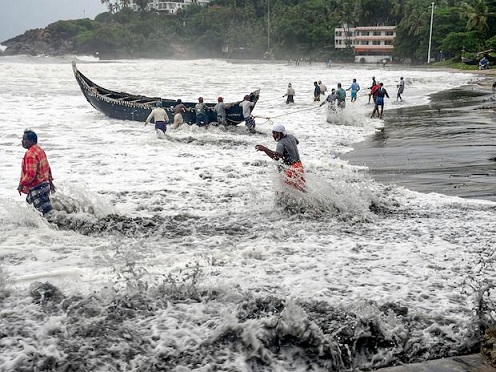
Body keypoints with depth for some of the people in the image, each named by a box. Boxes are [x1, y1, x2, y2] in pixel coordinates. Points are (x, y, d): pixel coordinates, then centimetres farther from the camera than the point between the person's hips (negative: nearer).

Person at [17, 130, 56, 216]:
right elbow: (47, 168, 18)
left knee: (46, 210, -8)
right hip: (45, 184, 10)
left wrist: (22, 184, -15)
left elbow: (31, 174, -25)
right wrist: (50, 181, 25)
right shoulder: (40, 150, 10)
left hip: (37, 188, -10)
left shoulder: (30, 154, -20)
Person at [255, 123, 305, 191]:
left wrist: (264, 149, -44)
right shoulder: (291, 137, 8)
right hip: (299, 165, 10)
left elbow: (277, 157, -38)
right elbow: (297, 142, 33)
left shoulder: (281, 143, -19)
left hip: (292, 170, -10)